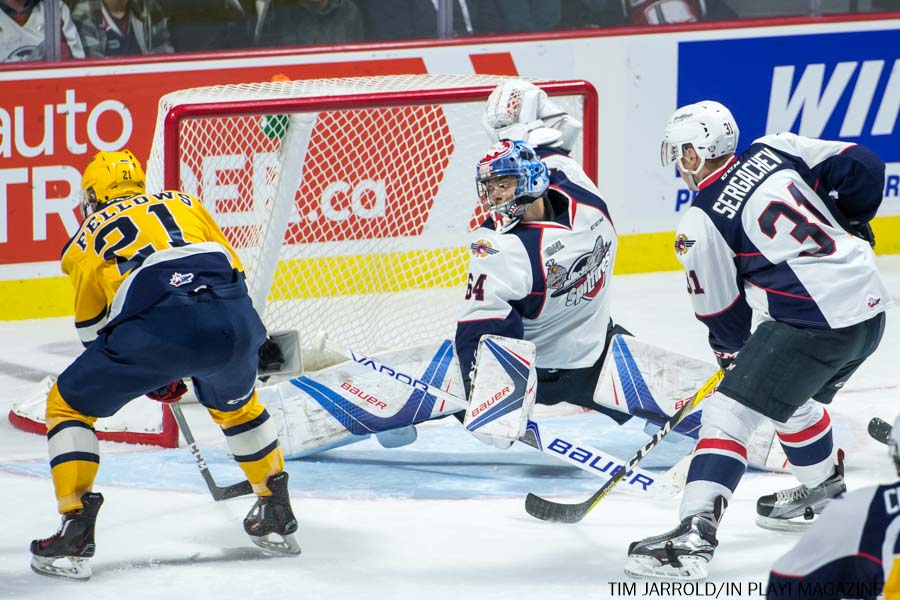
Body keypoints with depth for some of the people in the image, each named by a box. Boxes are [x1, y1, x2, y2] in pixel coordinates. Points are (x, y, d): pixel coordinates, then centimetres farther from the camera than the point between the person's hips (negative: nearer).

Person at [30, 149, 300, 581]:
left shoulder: (87, 239, 26)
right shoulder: (185, 204, 33)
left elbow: (94, 333, 26)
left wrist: (154, 377, 37)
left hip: (154, 325, -4)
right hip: (232, 319, 4)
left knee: (68, 404, 15)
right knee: (235, 402, 36)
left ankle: (74, 535, 4)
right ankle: (277, 517, 38)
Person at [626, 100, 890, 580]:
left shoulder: (701, 225, -6)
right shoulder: (776, 150, 8)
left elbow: (723, 314, 3)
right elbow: (862, 167, 8)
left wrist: (734, 356, 22)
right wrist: (848, 229, 25)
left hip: (812, 324, -8)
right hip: (871, 310, 8)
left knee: (728, 412, -7)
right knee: (790, 399, 31)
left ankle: (694, 533, -21)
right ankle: (824, 494, 49)